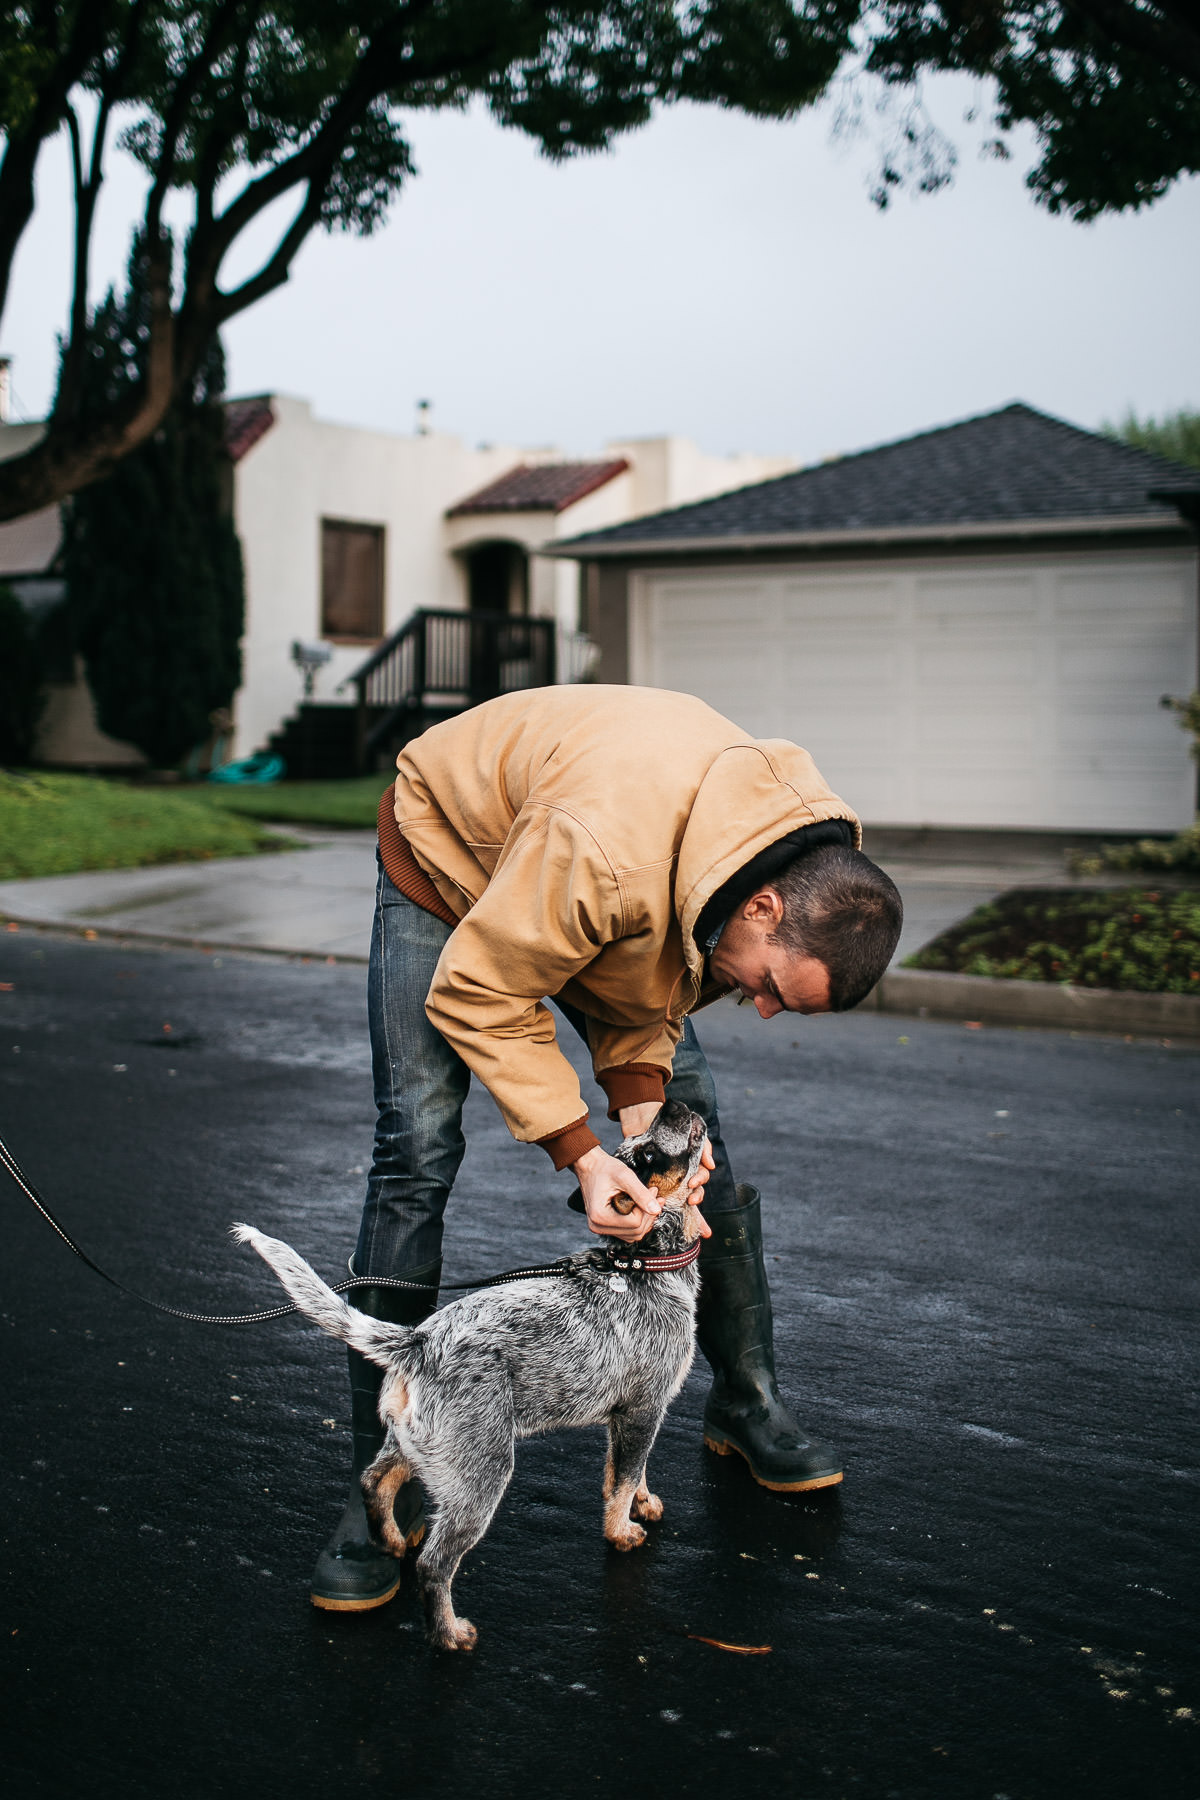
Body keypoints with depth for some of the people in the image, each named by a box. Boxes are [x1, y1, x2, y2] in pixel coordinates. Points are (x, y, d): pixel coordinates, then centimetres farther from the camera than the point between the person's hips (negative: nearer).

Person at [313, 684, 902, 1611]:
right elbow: (477, 991, -33)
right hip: (454, 857, -6)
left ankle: (749, 1401, 21)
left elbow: (656, 988, -9)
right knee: (418, 1153, -14)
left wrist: (643, 1121, -24)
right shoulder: (606, 844, -46)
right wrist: (581, 1151, -35)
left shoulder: (810, 859, -22)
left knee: (695, 1116, 2)